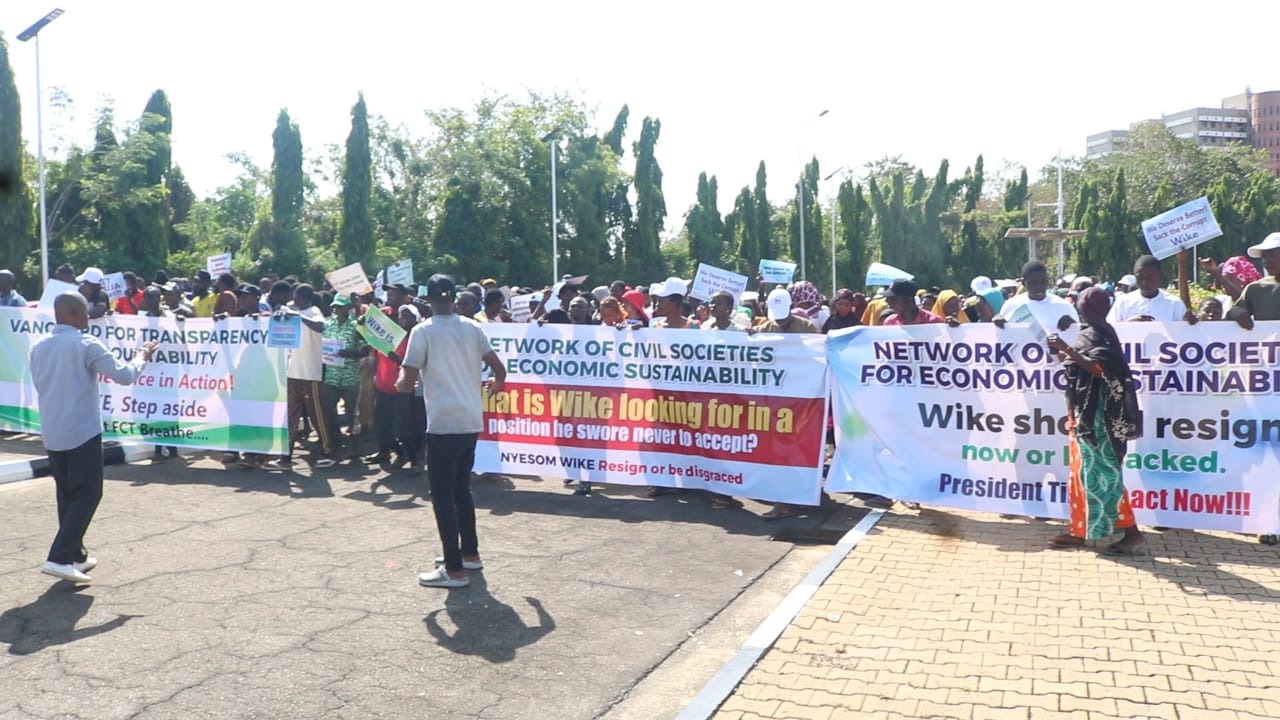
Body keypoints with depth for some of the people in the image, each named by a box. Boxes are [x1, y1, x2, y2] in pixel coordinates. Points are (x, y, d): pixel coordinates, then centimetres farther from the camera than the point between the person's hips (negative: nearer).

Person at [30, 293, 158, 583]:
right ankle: (59, 558, -11)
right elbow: (124, 375, -14)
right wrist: (142, 357, 5)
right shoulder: (85, 344, -12)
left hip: (52, 434, 7)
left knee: (67, 495, 15)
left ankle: (75, 555, 21)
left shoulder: (39, 347, 9)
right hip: (82, 432, -7)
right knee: (86, 495, -3)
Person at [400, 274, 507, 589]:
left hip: (444, 423, -6)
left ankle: (454, 569, 0)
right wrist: (497, 385, 28)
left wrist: (399, 383, 15)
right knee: (461, 488, 20)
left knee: (442, 494, 0)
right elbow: (499, 369, 6)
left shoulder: (423, 331, -7)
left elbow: (408, 382, -8)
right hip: (471, 421, 6)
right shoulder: (472, 327, 7)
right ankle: (469, 553, 29)